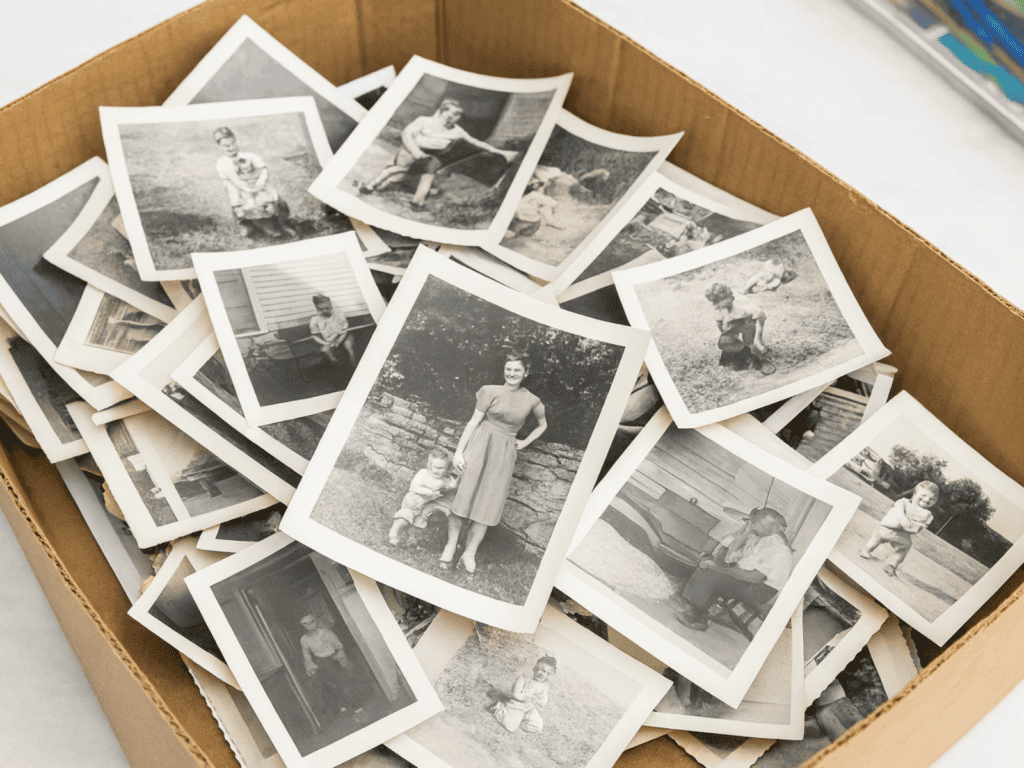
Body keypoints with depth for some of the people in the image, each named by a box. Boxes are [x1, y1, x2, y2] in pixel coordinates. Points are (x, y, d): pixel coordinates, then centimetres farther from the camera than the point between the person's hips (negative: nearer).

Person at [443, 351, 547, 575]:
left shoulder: (531, 401, 4)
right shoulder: (491, 391, -3)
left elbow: (543, 425, 24)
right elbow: (474, 421, -4)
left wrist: (524, 442, 12)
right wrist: (459, 451, -9)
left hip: (504, 453, 2)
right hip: (480, 445, -2)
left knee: (488, 503, -1)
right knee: (463, 495, -6)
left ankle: (469, 554, 3)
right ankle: (451, 546, 4)